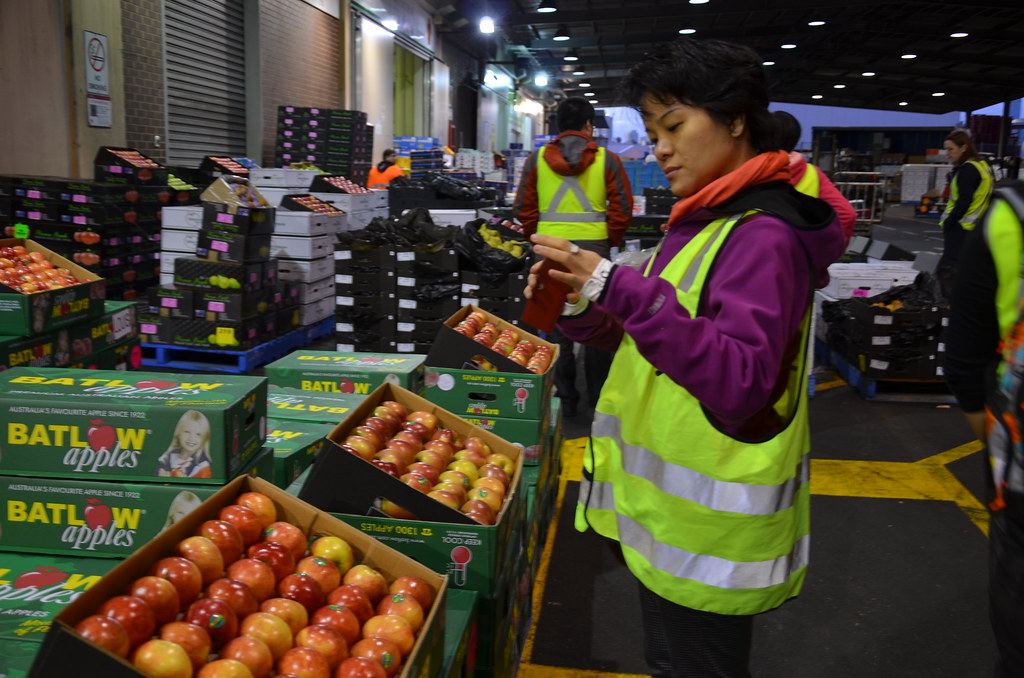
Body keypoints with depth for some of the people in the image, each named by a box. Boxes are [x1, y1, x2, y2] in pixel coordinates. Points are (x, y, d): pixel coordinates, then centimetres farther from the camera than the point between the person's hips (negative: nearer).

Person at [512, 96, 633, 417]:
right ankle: (599, 399, 18)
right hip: (593, 246, -1)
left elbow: (523, 208, 4)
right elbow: (622, 207, -1)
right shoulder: (606, 159, 1)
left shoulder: (537, 159, 4)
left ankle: (564, 398, 14)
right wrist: (612, 241, 10)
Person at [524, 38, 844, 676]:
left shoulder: (764, 236, -20)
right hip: (672, 505, 9)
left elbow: (738, 385, -30)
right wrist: (583, 310, -5)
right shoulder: (706, 220, 9)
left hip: (708, 530, -9)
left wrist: (623, 289, -36)